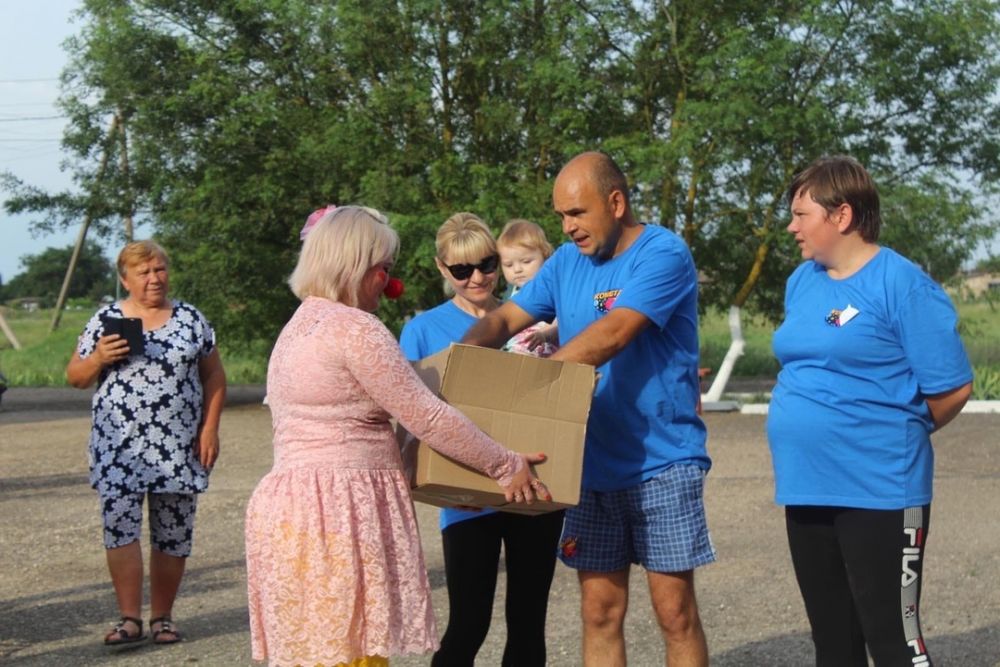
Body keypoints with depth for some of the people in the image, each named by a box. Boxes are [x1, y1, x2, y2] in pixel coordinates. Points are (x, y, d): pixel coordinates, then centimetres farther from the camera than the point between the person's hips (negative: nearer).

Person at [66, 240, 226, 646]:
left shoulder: (191, 319, 7)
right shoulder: (106, 321, 5)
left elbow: (214, 376, 9)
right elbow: (75, 377, 9)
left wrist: (210, 428, -1)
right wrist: (99, 358, -13)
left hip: (178, 446, 1)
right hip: (119, 447, -1)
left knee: (172, 533, 2)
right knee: (120, 525, -10)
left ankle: (162, 617, 14)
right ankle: (130, 618, -3)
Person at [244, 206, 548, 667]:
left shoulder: (296, 329, 17)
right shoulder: (356, 329, -12)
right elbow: (427, 418, -12)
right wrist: (506, 466, -4)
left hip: (287, 506, 9)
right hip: (341, 510, -9)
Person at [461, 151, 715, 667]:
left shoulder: (663, 253, -11)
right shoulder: (567, 262, 10)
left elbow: (613, 334, -23)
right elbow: (504, 319, 9)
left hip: (662, 464, -6)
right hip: (593, 466, 6)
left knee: (675, 612, -1)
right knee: (599, 611, 6)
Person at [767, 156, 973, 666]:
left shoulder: (902, 284, -12)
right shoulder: (802, 281, 11)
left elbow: (951, 389, -12)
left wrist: (896, 435, 2)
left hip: (879, 491, -7)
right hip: (808, 488, 8)